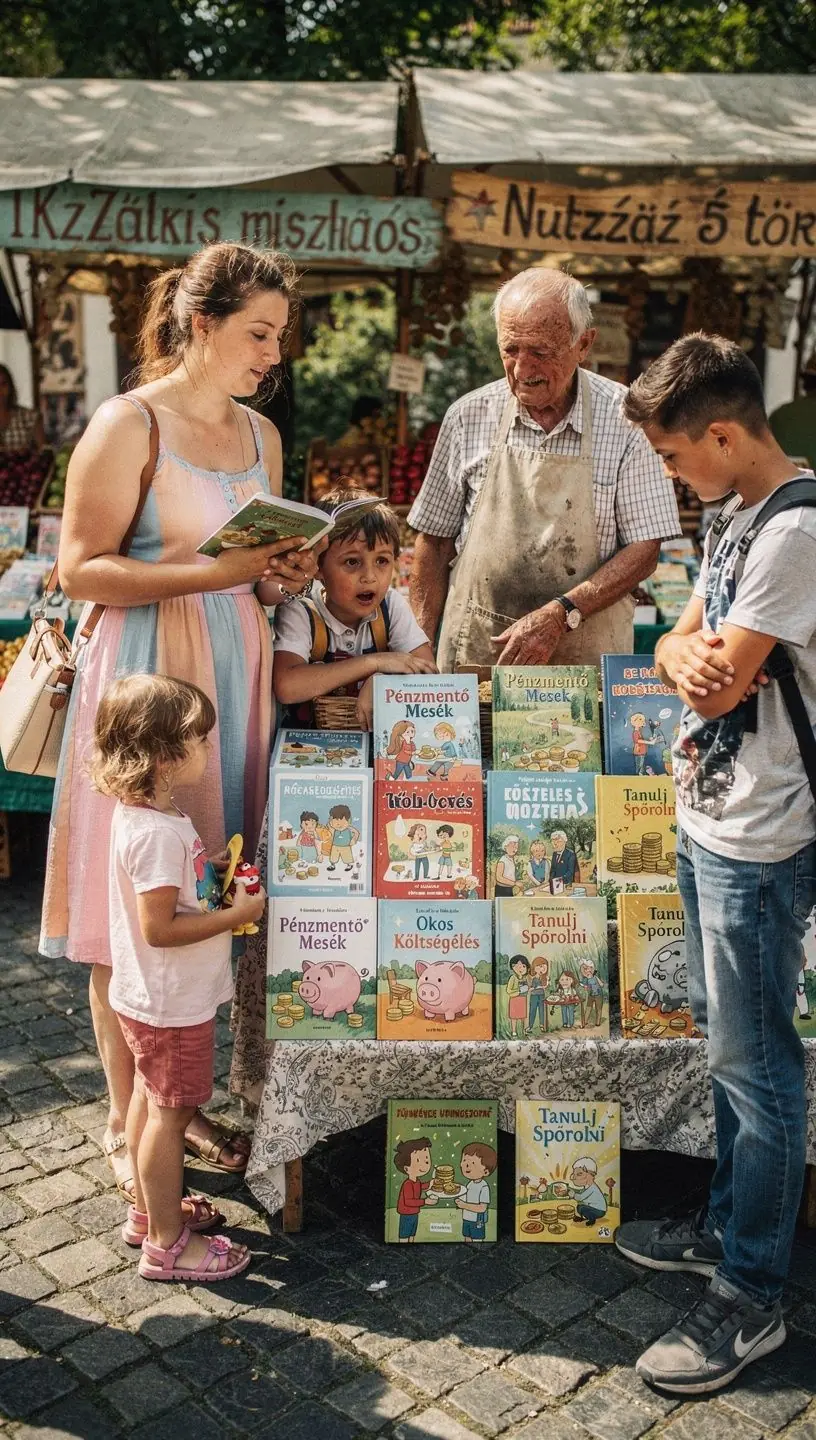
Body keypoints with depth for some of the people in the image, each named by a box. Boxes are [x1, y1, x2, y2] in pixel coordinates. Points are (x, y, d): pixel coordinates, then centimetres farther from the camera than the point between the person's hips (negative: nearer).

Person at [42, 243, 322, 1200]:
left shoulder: (260, 436, 13)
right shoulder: (127, 425, -8)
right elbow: (79, 571, -13)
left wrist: (281, 580, -1)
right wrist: (209, 571, -21)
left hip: (236, 677, 7)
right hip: (144, 676, -6)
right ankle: (127, 1124, 18)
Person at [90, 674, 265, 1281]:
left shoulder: (137, 812, 2)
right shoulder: (160, 832, -29)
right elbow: (159, 928, -29)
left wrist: (209, 868, 6)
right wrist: (238, 914, -23)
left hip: (147, 998, 10)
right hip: (173, 1003, -10)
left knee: (149, 1100, 22)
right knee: (171, 1115, 4)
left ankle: (150, 1209, 39)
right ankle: (167, 1244, 18)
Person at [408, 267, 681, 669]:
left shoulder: (625, 417, -3)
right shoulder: (469, 416, 3)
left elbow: (644, 549, -4)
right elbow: (434, 542, 8)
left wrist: (561, 614, -16)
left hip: (585, 657, -1)